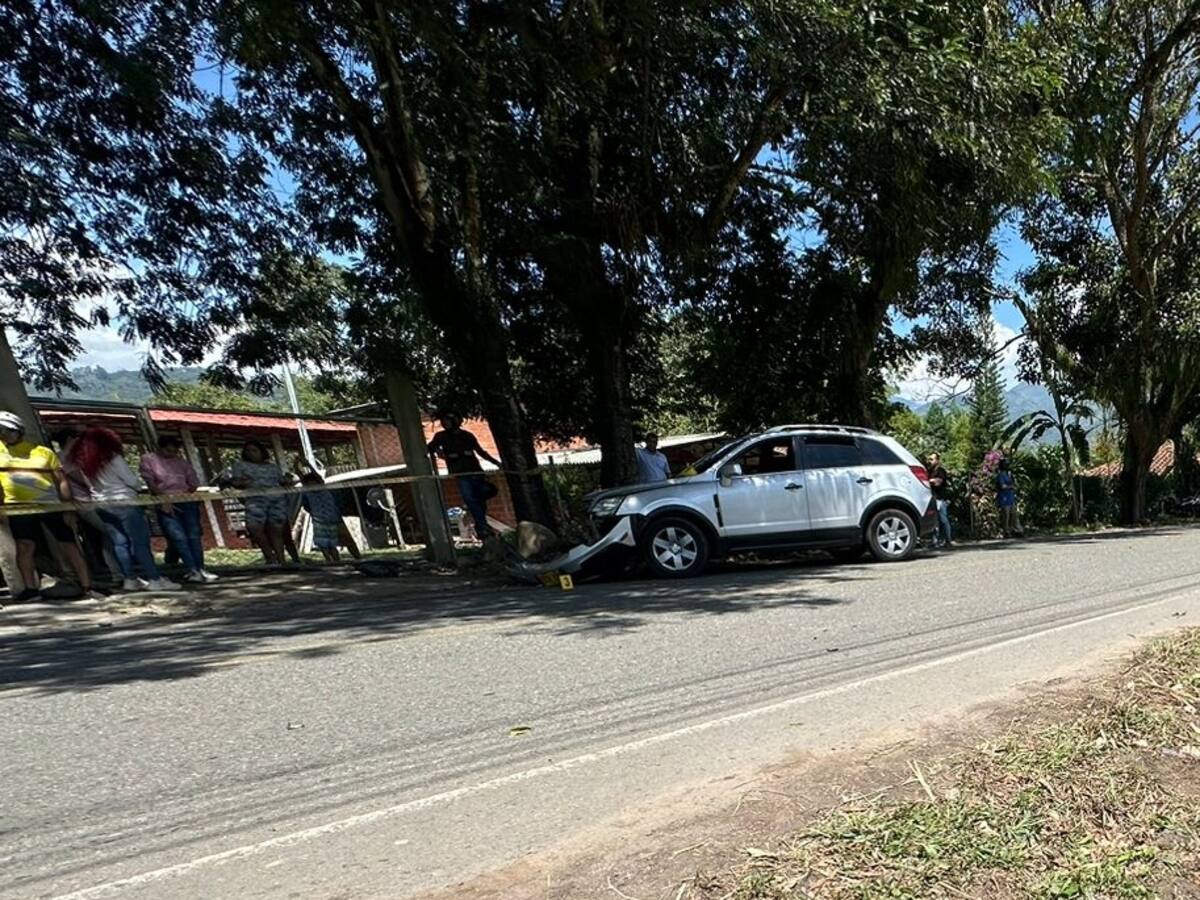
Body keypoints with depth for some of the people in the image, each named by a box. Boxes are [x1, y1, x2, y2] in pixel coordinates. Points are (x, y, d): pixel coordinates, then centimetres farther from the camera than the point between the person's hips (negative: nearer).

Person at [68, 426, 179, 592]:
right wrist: (140, 489, 9)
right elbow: (132, 480, -10)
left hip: (101, 505, 6)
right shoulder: (112, 458, -14)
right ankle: (154, 579, -6)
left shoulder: (81, 462, 5)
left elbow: (90, 484, 11)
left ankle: (130, 579, 10)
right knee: (140, 542, -4)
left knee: (119, 543, 9)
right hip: (124, 503, -6)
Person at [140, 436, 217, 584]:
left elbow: (194, 482, 19)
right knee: (178, 537, -14)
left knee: (194, 535, -5)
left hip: (186, 501, 3)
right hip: (165, 504, -3)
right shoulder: (148, 460, 8)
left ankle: (200, 569, -4)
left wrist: (187, 492, 2)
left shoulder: (181, 461, 18)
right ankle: (192, 570, -16)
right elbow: (150, 483, -3)